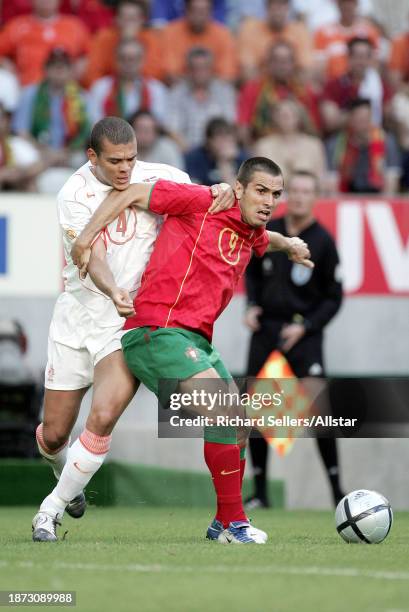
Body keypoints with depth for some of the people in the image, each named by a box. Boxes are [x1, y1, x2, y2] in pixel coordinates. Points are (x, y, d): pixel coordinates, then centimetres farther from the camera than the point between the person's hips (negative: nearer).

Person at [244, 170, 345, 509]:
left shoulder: (322, 241, -7)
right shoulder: (268, 231, 3)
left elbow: (334, 298, -2)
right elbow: (252, 271, 19)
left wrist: (305, 327, -13)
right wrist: (252, 306, 3)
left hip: (304, 332, -4)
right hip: (265, 328, 4)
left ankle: (337, 490, -10)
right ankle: (260, 492, 14)